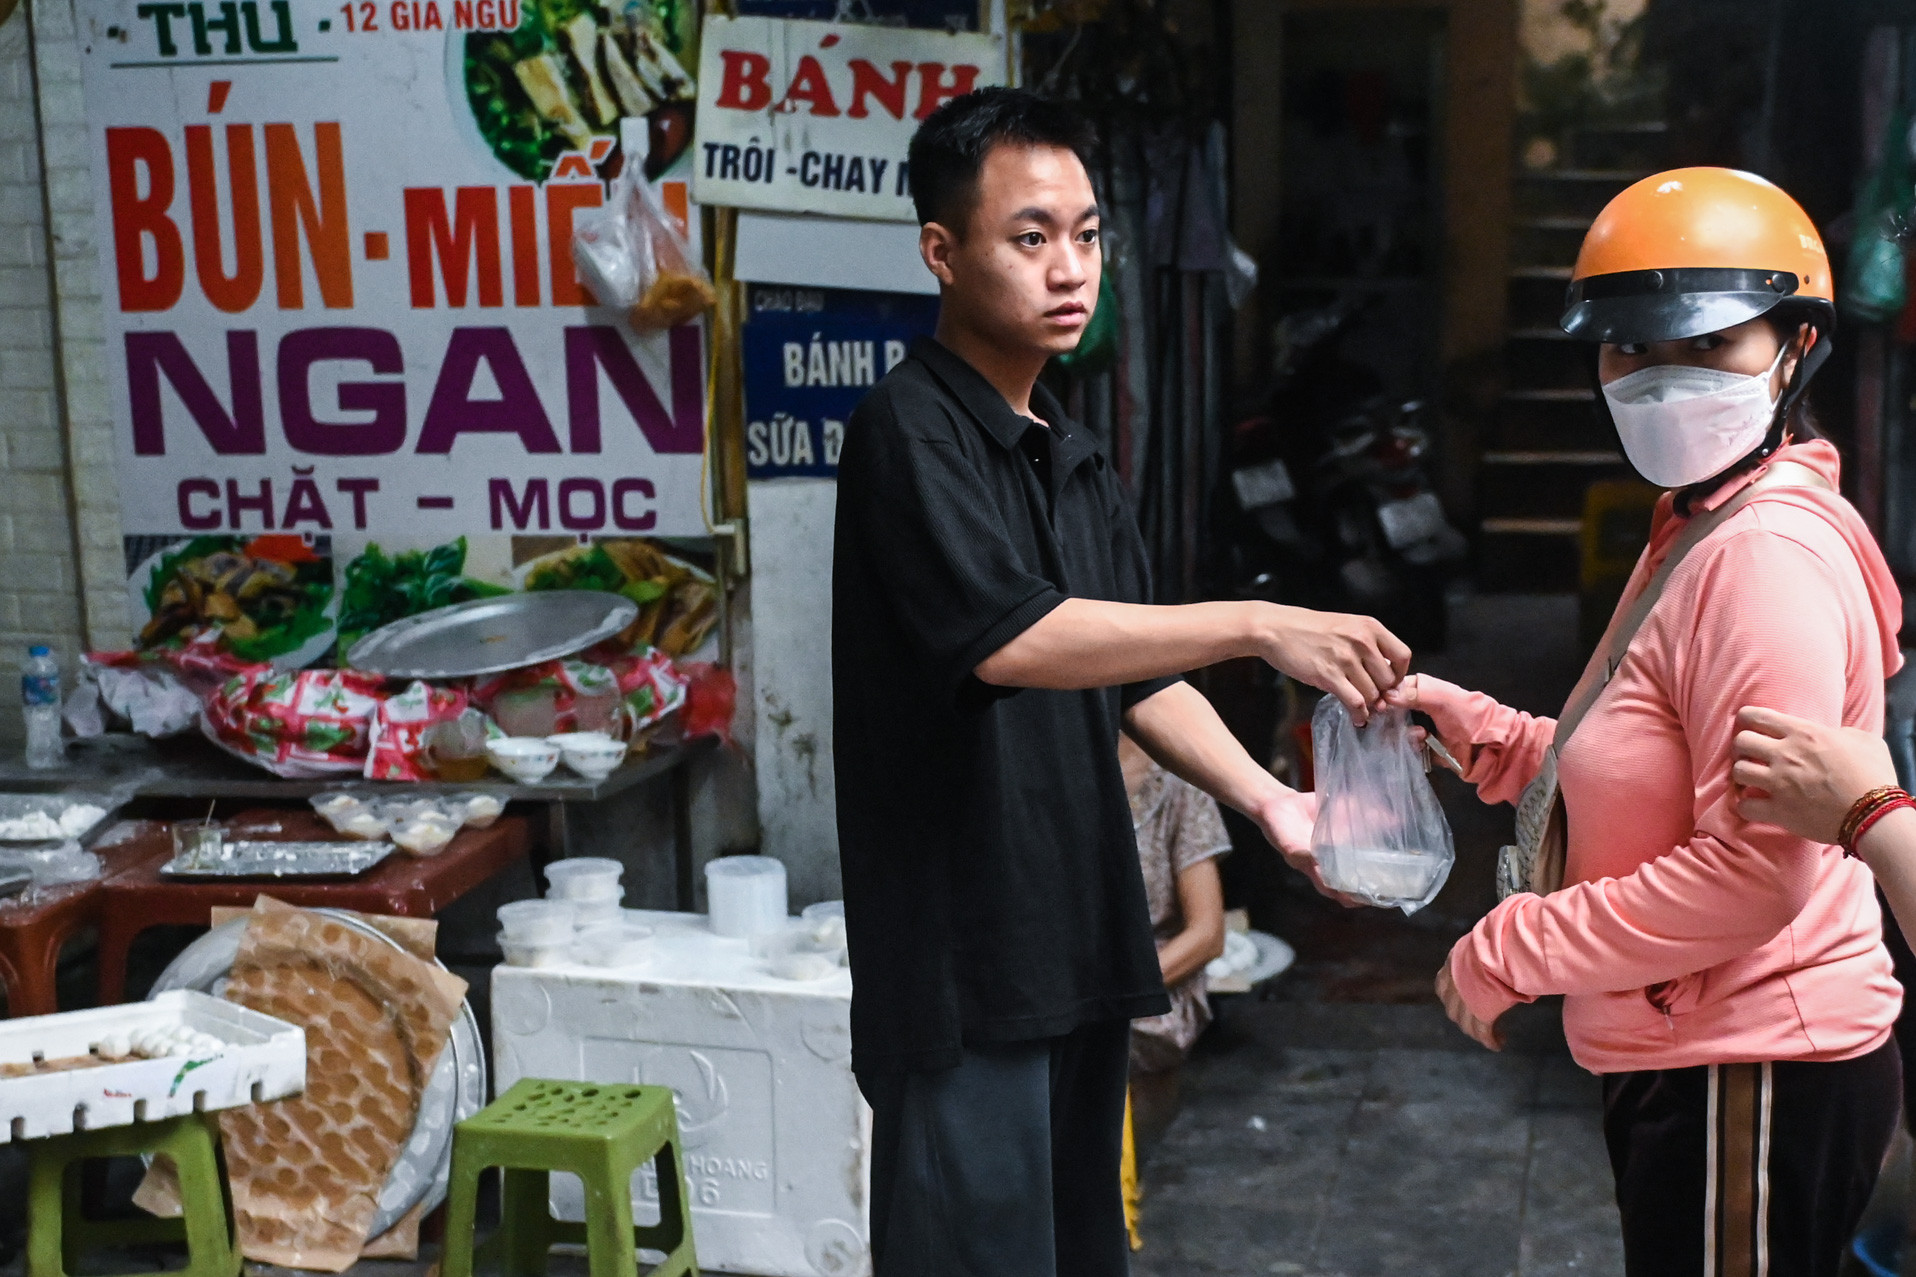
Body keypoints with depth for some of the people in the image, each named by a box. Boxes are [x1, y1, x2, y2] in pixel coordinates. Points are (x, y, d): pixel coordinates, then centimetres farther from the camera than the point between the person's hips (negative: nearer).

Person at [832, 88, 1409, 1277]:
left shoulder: (1077, 459, 14)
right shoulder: (910, 432, -12)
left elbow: (1138, 674, 13)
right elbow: (1008, 639, -25)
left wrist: (1262, 797, -3)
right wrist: (1259, 625, -28)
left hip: (1079, 941, 8)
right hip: (966, 947, -8)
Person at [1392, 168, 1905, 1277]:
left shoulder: (1768, 557, -21)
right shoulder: (1700, 530, 14)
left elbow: (1757, 867, -26)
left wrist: (1517, 950, -17)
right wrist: (1472, 728, 3)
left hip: (1749, 1076, -11)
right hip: (1693, 1061, 11)